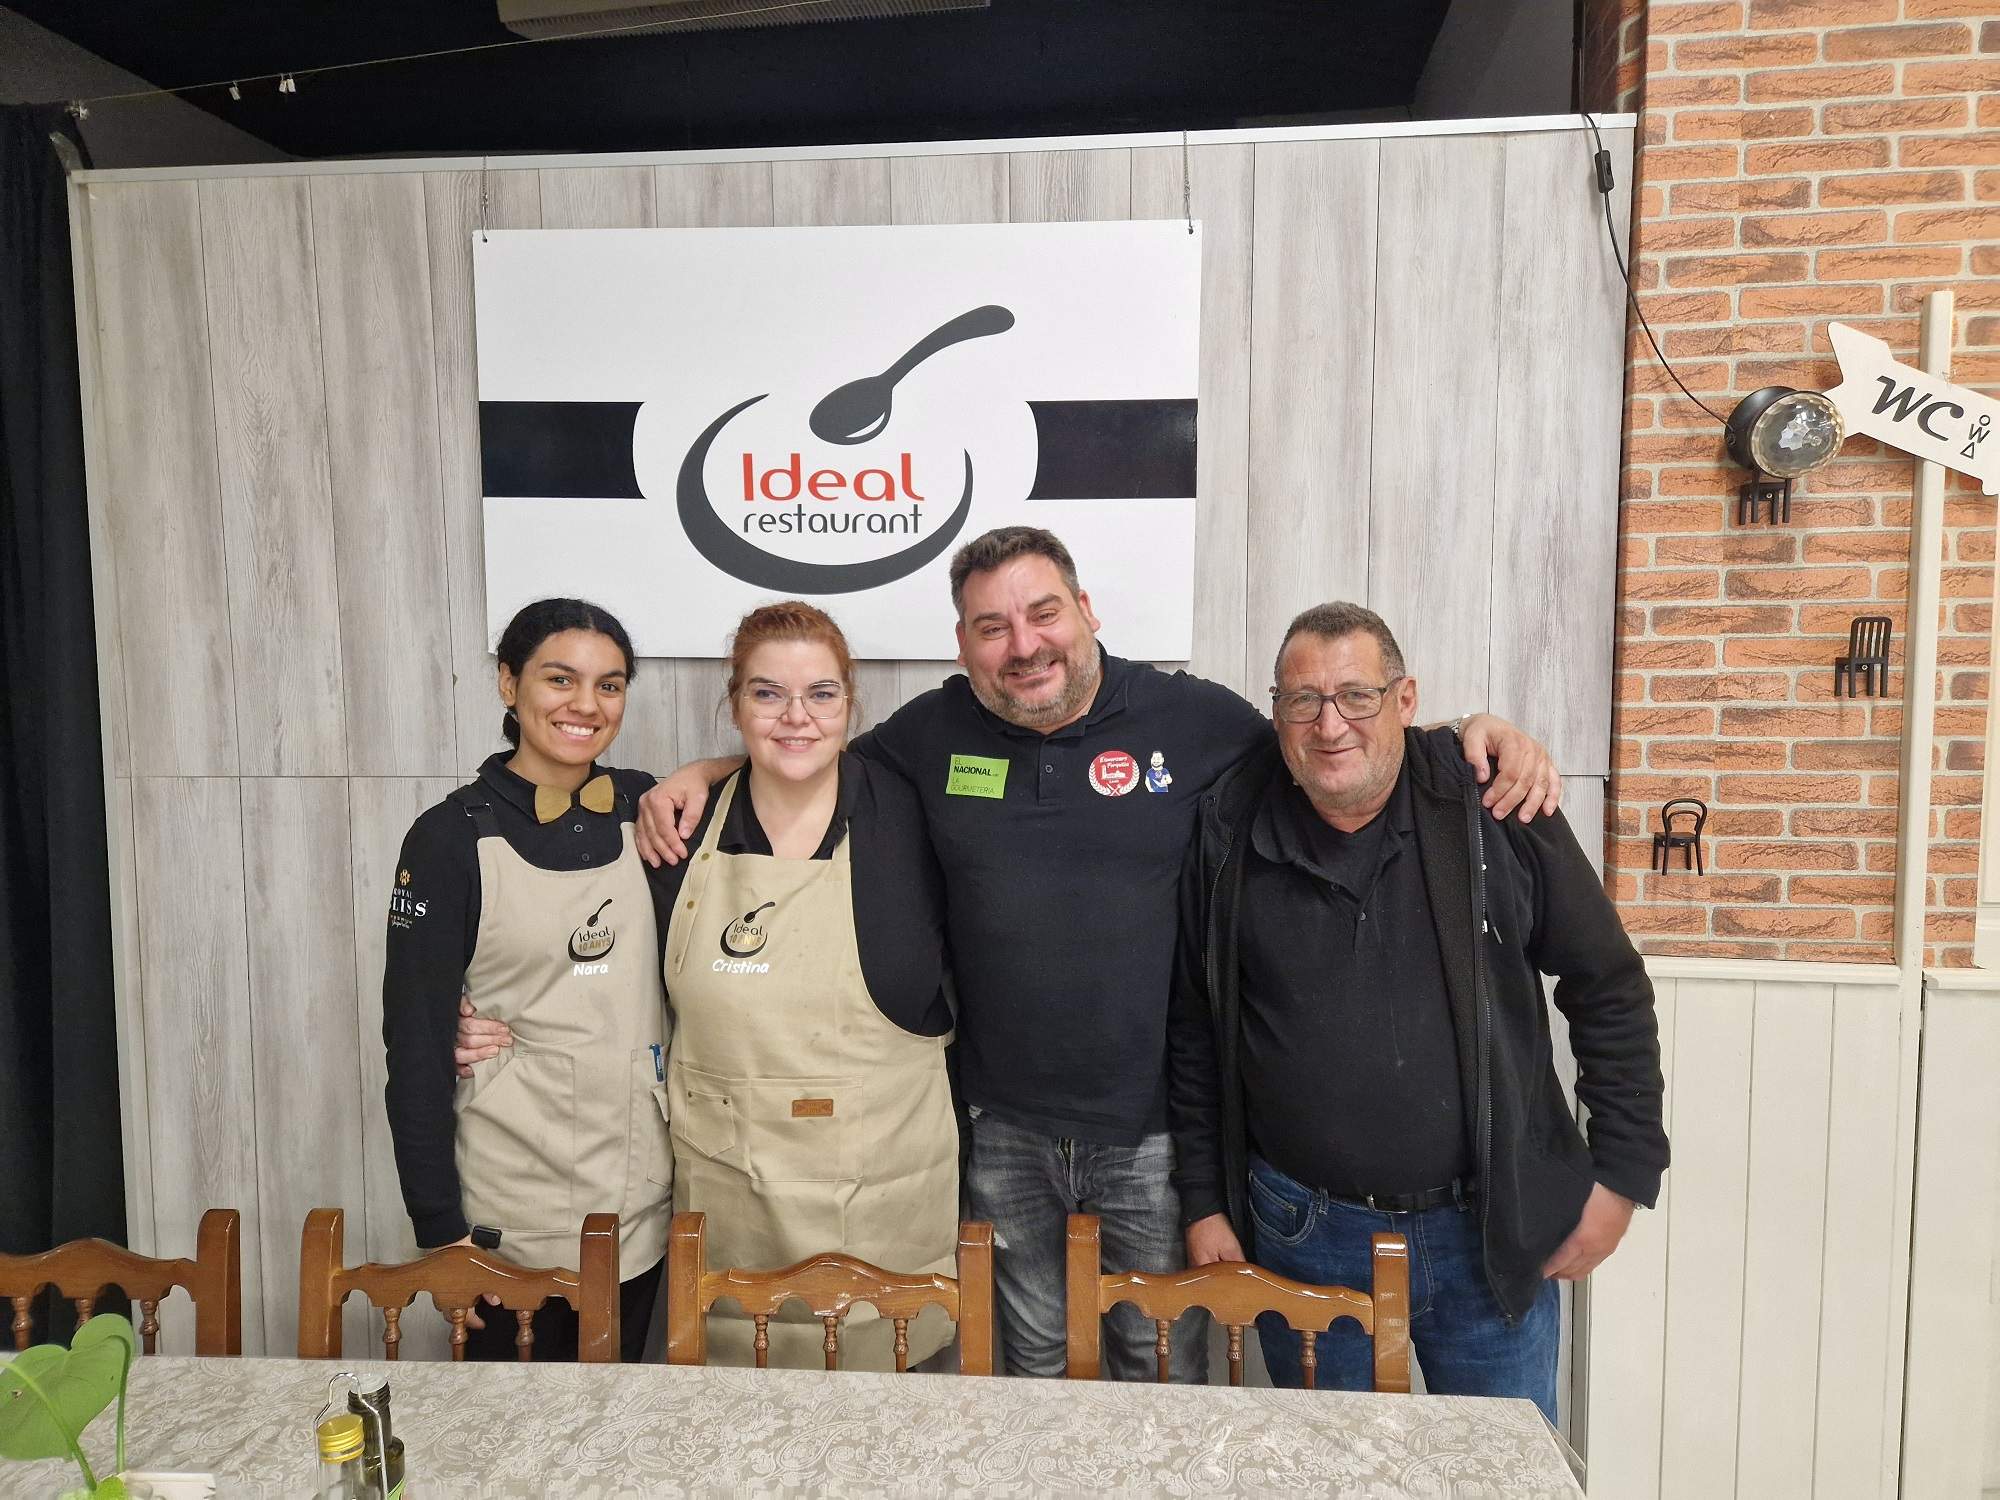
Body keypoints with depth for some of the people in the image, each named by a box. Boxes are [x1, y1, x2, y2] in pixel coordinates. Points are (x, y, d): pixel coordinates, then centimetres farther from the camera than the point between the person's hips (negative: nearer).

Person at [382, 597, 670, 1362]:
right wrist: (439, 1227, -10)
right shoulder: (453, 836, -9)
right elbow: (414, 1041, -8)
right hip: (509, 1217, -4)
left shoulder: (645, 809, 1)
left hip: (640, 1203, 4)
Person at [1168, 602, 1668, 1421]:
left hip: (1491, 1233, 0)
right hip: (1302, 1233, 1)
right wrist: (1204, 1203, 2)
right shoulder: (1229, 834, -5)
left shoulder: (1496, 813, -8)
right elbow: (1194, 1033, 2)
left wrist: (1623, 1173, 0)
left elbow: (1608, 990, 0)